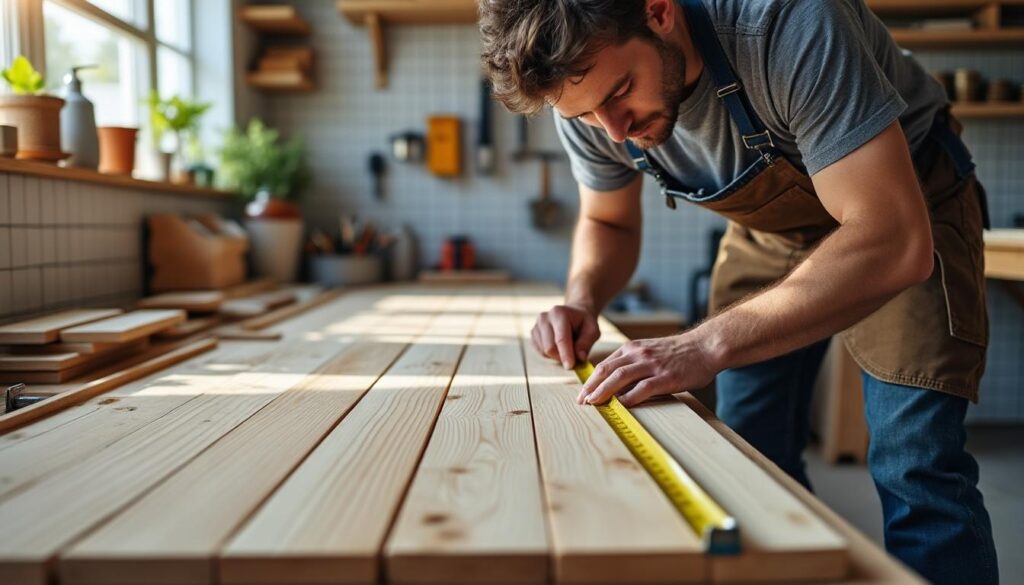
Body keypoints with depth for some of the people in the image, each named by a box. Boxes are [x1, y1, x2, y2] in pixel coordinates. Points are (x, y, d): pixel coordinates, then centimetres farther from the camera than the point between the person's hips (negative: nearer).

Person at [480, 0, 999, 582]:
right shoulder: (588, 94, -18)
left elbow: (894, 241, -40)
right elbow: (607, 223, 1)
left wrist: (708, 344, -48)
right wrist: (582, 299, -21)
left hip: (907, 202, -4)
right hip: (768, 225, 5)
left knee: (915, 471, -15)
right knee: (752, 451, 5)